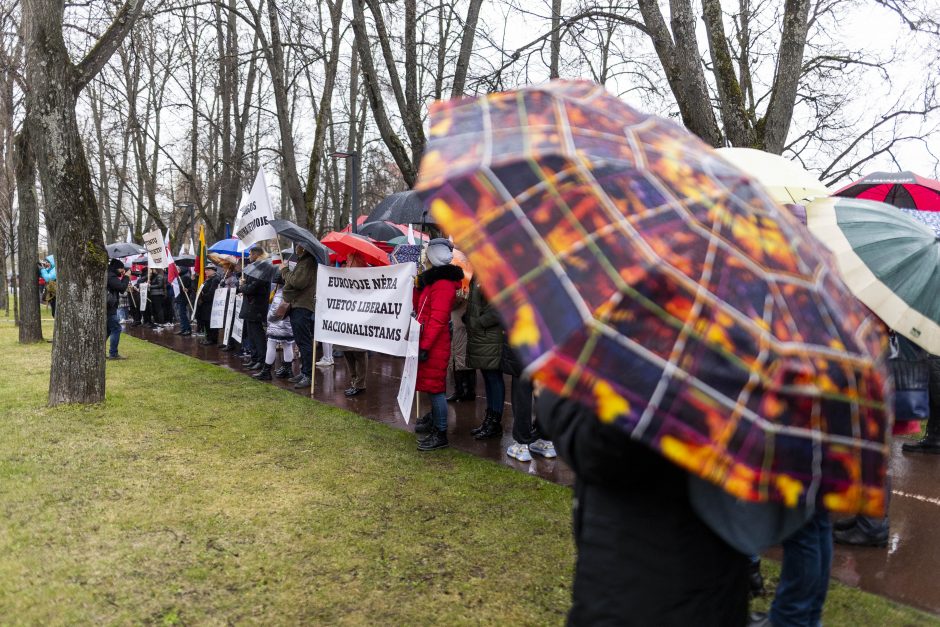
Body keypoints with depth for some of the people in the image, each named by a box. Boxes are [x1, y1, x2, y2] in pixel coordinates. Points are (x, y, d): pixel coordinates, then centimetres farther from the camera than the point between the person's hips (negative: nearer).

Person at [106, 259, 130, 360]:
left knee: (108, 329, 17)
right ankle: (113, 353, -9)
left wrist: (123, 278, 9)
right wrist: (126, 277, -10)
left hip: (107, 307, 10)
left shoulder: (109, 275, 18)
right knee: (116, 329, -9)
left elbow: (120, 290, 19)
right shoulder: (111, 276, -13)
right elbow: (122, 287, -23)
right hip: (109, 308, -10)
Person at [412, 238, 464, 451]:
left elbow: (437, 320, -22)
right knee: (433, 386, 19)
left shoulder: (443, 284, -17)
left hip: (435, 346, -10)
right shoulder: (433, 280, 16)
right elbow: (419, 307, 19)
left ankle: (440, 434, 0)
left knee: (435, 387, -6)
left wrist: (425, 346, -23)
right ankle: (435, 420, 33)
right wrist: (418, 285, 12)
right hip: (429, 343, 10)